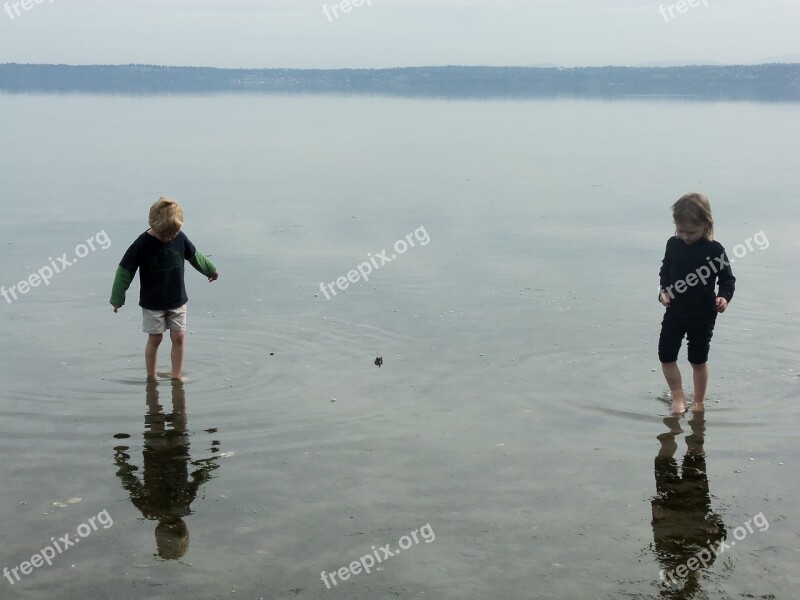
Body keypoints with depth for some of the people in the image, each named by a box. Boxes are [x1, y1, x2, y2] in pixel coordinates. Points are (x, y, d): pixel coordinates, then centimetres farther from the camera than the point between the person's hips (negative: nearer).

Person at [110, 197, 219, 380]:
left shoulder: (180, 237, -7)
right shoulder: (142, 244, -17)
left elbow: (194, 256, 13)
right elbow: (125, 270, -11)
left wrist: (211, 269, 27)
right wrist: (117, 298, -9)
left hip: (177, 300, 3)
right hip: (152, 302, -3)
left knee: (178, 337, 3)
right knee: (155, 339, 3)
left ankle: (176, 376, 13)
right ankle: (151, 378, 15)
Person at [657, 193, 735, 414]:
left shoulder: (714, 250, -15)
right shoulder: (673, 244, -5)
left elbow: (728, 278, -7)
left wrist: (724, 297, -25)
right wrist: (663, 291, -8)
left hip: (703, 316, -3)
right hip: (675, 312, 3)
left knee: (698, 359, 9)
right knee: (666, 355, 2)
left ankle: (699, 401, 25)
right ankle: (677, 397, 19)